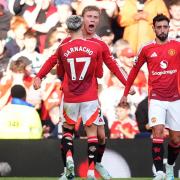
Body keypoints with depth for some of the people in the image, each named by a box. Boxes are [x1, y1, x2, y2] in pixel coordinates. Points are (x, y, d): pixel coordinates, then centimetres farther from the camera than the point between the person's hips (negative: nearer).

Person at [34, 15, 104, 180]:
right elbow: (100, 74, 4)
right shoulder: (96, 47, -6)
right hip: (90, 97, -1)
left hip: (70, 97, 1)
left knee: (67, 129, 18)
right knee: (92, 132, 3)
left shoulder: (62, 49, -4)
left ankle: (68, 157, -8)